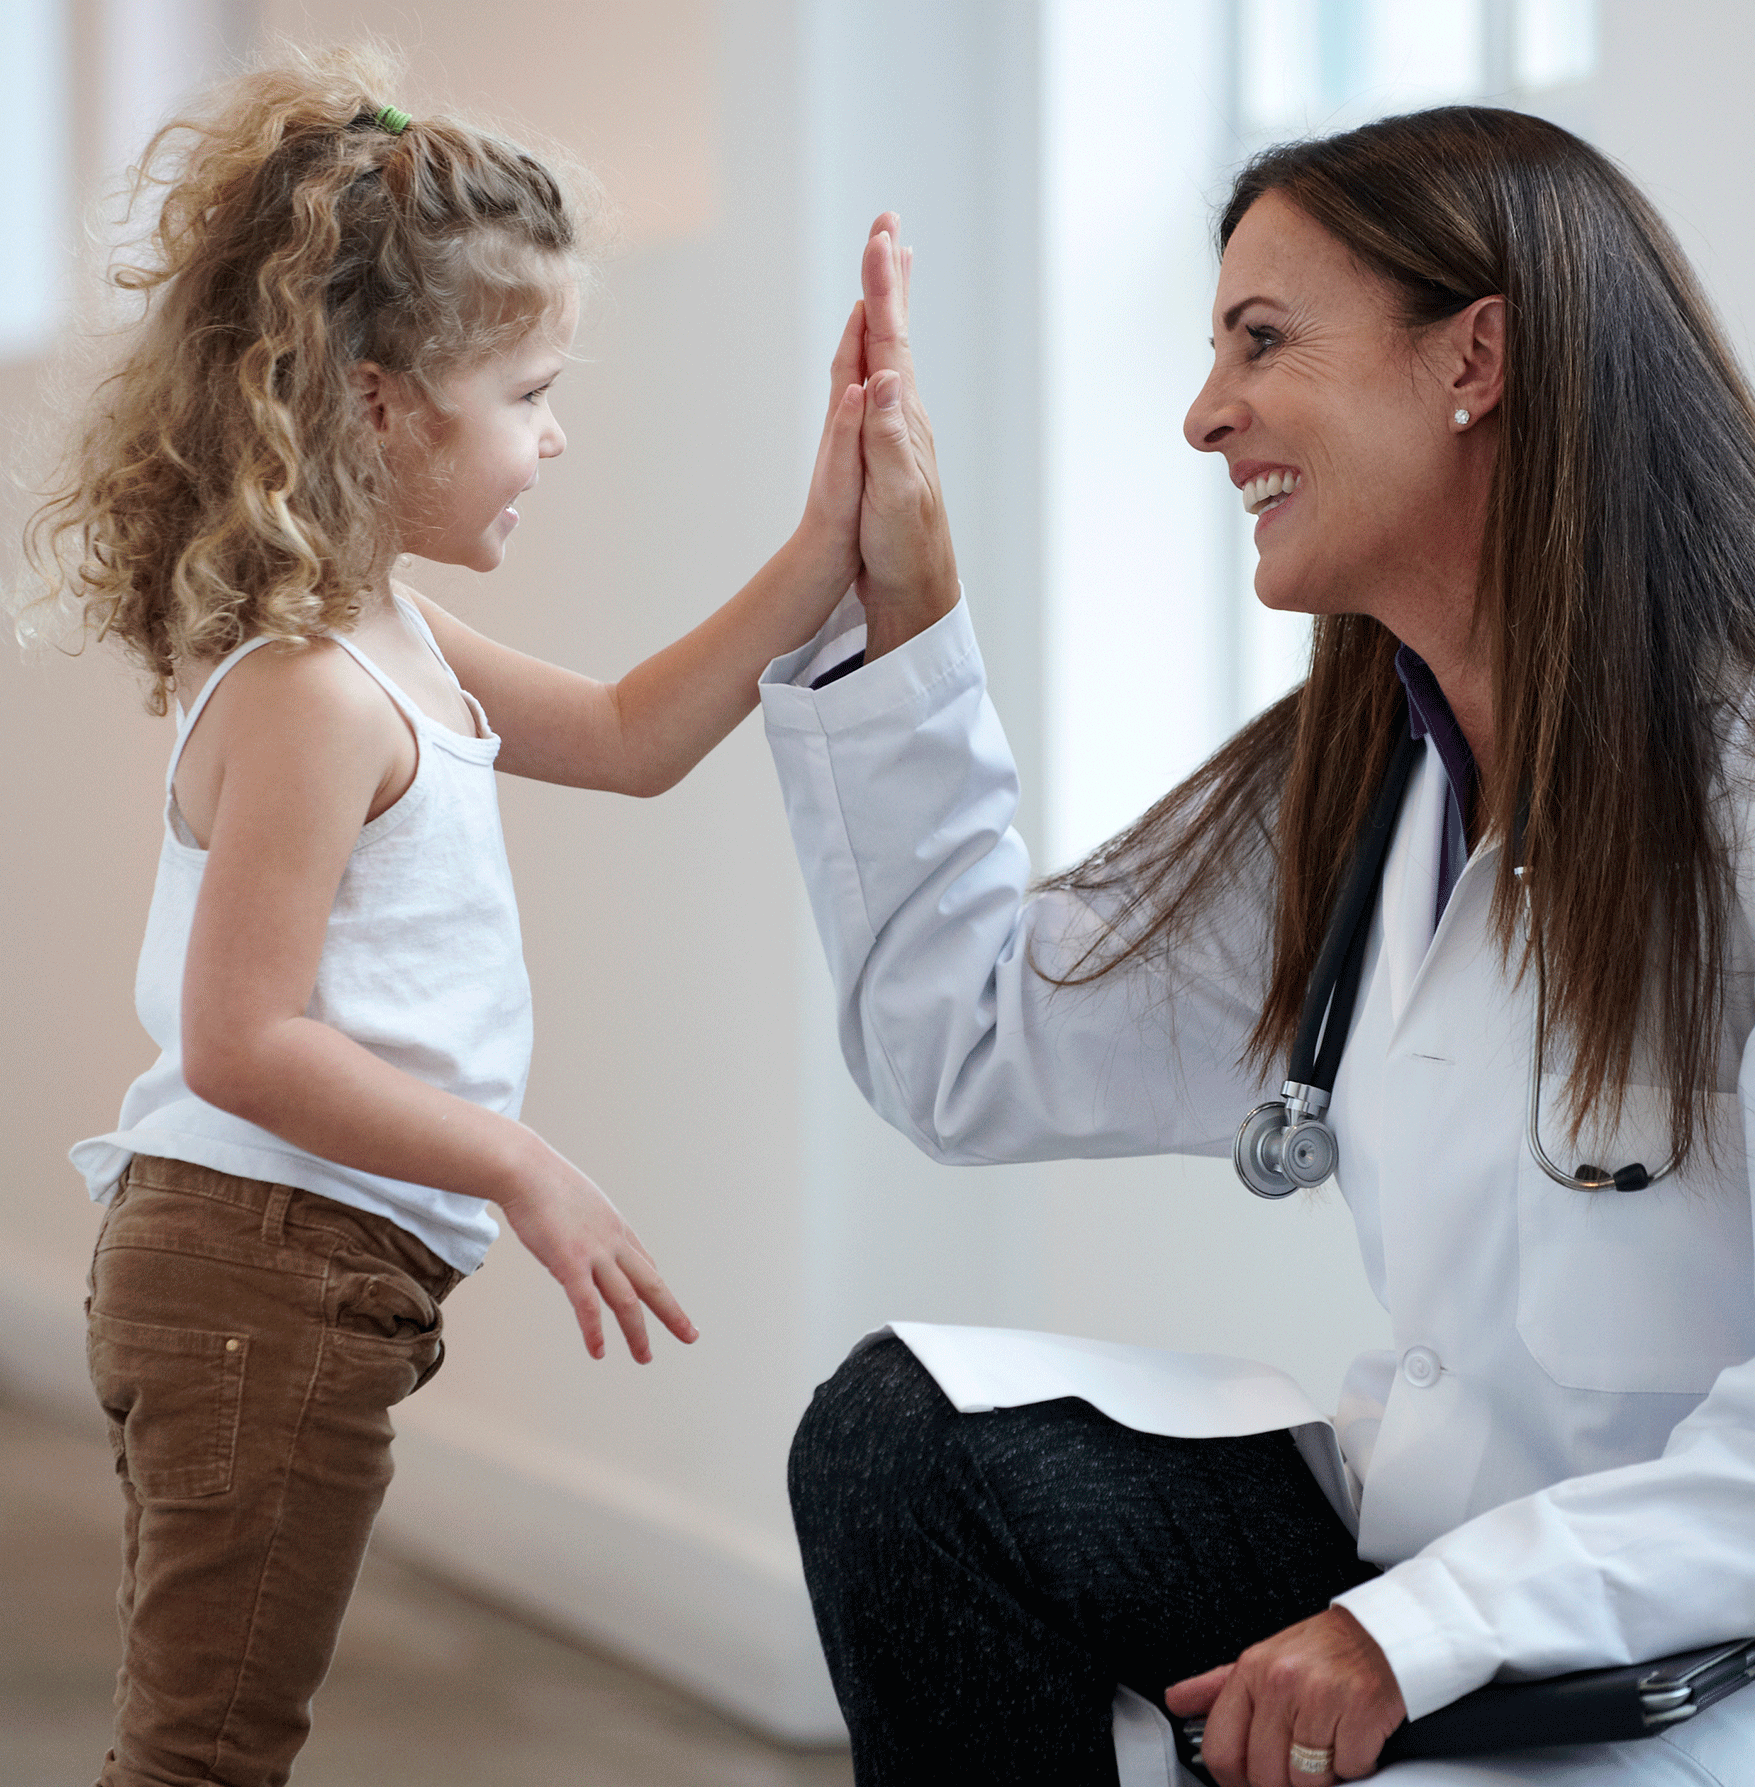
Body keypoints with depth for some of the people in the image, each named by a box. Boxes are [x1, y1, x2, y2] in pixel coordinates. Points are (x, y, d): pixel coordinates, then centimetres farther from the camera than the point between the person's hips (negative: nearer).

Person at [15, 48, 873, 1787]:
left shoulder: (388, 645, 12)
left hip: (243, 1271, 11)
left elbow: (626, 735, 22)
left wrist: (826, 553, 14)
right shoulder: (309, 694, -20)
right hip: (268, 1268, -11)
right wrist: (524, 1176, -19)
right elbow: (243, 1045, -23)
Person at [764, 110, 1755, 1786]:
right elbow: (971, 1055, 9)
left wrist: (1434, 1626, -25)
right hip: (1423, 1546, 7)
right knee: (904, 1433, -9)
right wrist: (897, 610, 6)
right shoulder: (1340, 795, 7)